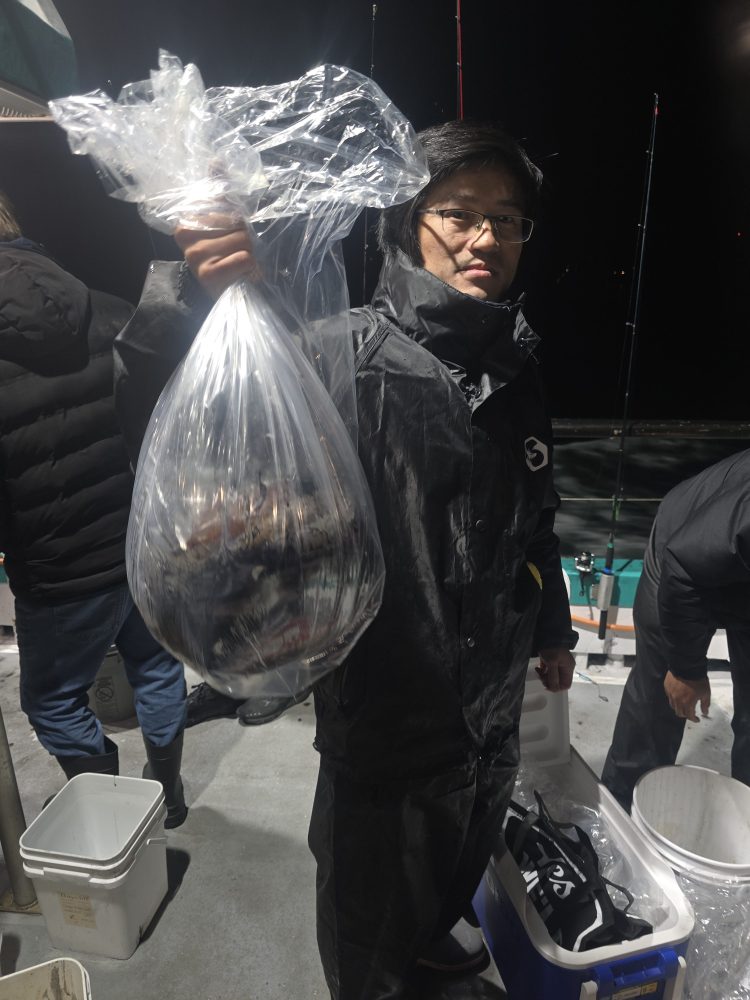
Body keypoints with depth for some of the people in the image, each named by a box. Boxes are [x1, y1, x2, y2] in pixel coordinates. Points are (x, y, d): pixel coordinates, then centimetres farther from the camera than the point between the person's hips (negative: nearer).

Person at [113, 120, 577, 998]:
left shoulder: (513, 369, -1)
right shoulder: (348, 360, -22)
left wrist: (552, 629, 18)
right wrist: (188, 302, -49)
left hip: (494, 697, 7)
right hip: (385, 716, -6)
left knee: (464, 857, 34)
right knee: (372, 903, 22)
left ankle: (437, 927, 68)